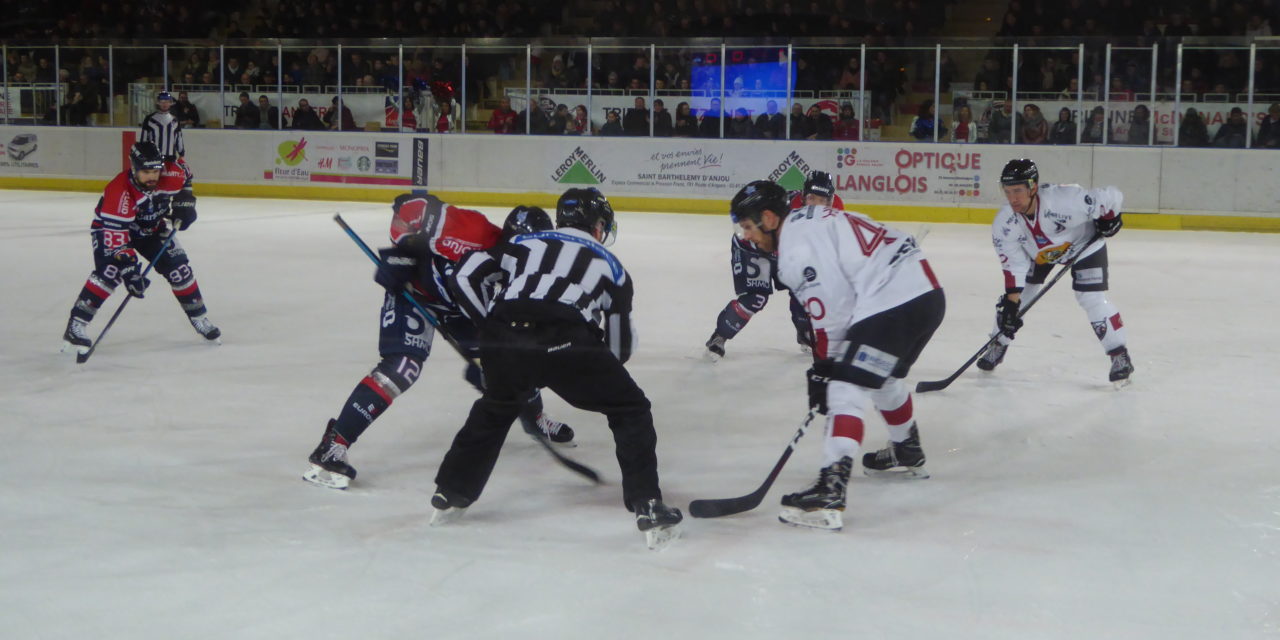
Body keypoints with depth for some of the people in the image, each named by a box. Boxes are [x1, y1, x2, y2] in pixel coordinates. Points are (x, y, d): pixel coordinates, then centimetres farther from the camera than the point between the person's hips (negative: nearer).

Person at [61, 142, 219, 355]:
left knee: (179, 268, -2)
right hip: (111, 228, -5)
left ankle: (198, 317, 18)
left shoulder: (172, 174, -24)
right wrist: (129, 268, -46)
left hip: (152, 228, 5)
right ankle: (76, 325, -23)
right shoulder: (119, 191, -39)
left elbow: (186, 176, 4)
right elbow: (115, 234, -42)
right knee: (110, 271, -26)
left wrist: (184, 200, -6)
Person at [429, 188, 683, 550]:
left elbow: (468, 278, 21)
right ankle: (648, 509, 5)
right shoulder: (610, 267, 23)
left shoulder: (525, 244, 26)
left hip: (502, 341, 3)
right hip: (565, 346, -3)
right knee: (631, 410, 14)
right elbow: (620, 346, 24)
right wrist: (600, 375, 44)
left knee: (494, 409, 33)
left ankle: (450, 496, 38)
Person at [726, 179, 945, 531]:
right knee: (883, 378, 31)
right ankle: (908, 455, 52)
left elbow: (830, 310, -13)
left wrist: (822, 369, -2)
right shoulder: (810, 221, 19)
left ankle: (829, 494, -24)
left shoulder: (797, 243, -11)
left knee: (847, 390, -14)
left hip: (895, 302, -11)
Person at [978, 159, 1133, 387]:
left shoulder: (1065, 199, -43)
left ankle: (1120, 356, -5)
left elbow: (1112, 196, -32)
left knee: (1091, 298, -16)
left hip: (1084, 242, -4)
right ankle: (998, 345, 23)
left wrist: (1109, 218, -17)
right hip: (1038, 253, 4)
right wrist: (1011, 302, -25)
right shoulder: (1004, 224, -27)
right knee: (1014, 296, 0)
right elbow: (1014, 264, -20)